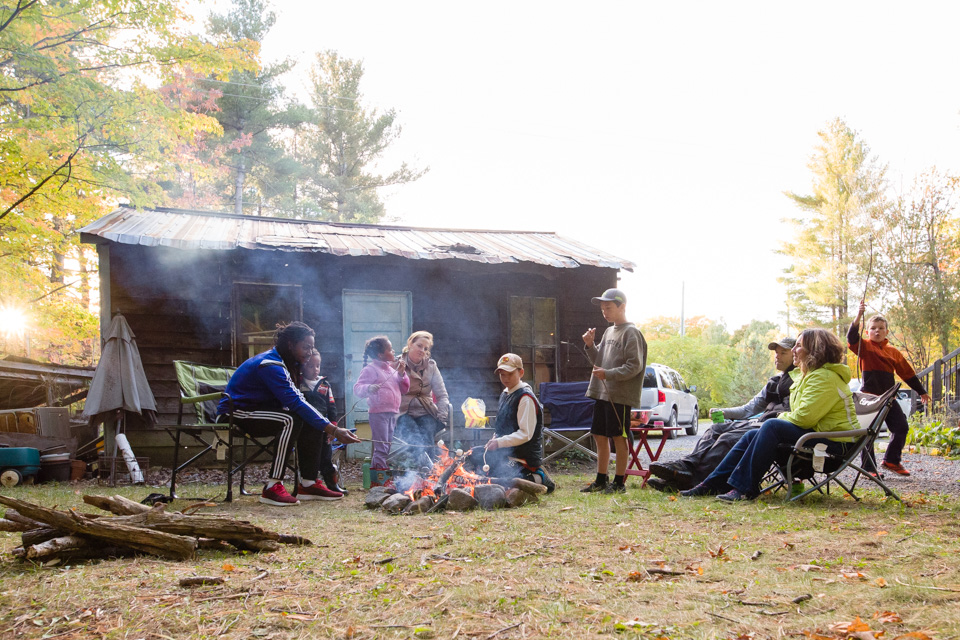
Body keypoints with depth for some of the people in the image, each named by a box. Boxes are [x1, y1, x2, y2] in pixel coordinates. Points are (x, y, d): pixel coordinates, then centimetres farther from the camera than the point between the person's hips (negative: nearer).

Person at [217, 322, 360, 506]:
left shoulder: (289, 363, 9)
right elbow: (295, 403, -31)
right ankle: (272, 488, -31)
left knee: (312, 424, -6)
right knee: (290, 420, -32)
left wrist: (329, 426, -9)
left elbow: (295, 400, 8)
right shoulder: (270, 365, -24)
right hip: (236, 413, -10)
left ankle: (308, 483, -4)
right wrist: (333, 430, -33)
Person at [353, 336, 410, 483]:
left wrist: (401, 374, 6)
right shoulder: (371, 369, -6)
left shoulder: (392, 369, 18)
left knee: (387, 446, 12)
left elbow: (404, 389, 20)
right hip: (378, 413, -8)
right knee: (381, 447, -10)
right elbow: (357, 388, -13)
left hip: (392, 413, 8)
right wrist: (369, 388, -34)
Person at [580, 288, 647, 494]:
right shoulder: (608, 332, 16)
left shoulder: (631, 333, -10)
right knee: (600, 437, 12)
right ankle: (601, 481, 21)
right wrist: (590, 345, 3)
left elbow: (635, 366, -16)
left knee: (619, 438, -1)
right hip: (602, 393, 8)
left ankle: (619, 482, 7)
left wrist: (608, 374, -22)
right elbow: (598, 361, 19)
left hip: (620, 396, -8)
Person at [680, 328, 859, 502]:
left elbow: (804, 417, -24)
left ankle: (745, 488, -28)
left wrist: (782, 417, -5)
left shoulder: (824, 377, -16)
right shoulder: (809, 374, 19)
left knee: (772, 426, -28)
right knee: (752, 435, -1)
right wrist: (783, 418, 0)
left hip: (833, 441, -10)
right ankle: (713, 484, -3)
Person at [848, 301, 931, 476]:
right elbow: (852, 338, -21)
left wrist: (921, 391, 21)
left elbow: (907, 372, 18)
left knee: (901, 427, 4)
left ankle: (892, 460, 21)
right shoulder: (864, 347, 0)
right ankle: (868, 468, 5)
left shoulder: (893, 352, 12)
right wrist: (859, 316, -33)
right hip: (869, 396, -5)